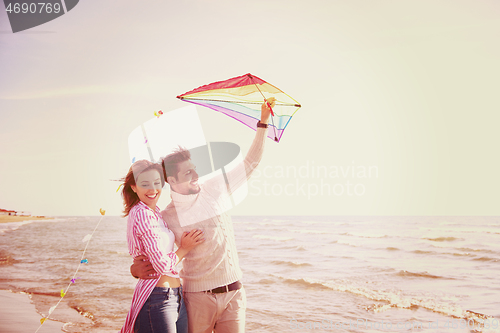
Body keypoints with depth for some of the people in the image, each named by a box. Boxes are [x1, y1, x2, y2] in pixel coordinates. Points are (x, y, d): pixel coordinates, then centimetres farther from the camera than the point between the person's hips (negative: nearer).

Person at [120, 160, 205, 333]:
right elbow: (162, 265, -18)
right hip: (157, 300, -9)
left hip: (176, 297, 9)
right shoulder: (143, 215, -16)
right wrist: (184, 249, -2)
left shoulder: (154, 212, 13)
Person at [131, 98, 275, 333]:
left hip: (234, 293, 3)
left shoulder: (213, 191, 7)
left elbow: (250, 164, 14)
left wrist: (263, 122, 10)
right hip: (199, 297, -3)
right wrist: (136, 269, -22)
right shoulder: (168, 217, -5)